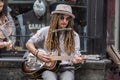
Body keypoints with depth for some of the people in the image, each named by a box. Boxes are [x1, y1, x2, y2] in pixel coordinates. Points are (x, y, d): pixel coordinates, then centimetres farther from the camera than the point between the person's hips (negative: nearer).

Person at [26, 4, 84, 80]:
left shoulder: (74, 36, 8)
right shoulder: (46, 31, 7)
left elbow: (75, 55, 6)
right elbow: (29, 43, 12)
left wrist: (77, 59, -19)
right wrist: (37, 53, -7)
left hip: (66, 68, 1)